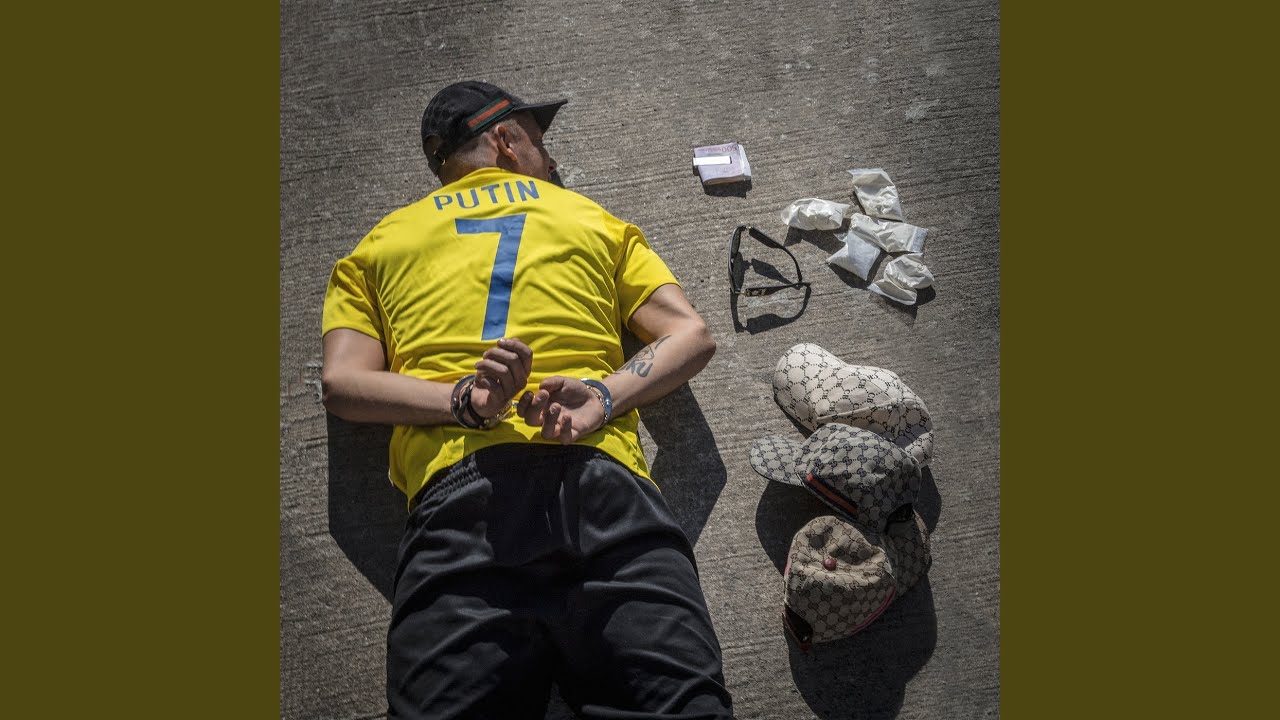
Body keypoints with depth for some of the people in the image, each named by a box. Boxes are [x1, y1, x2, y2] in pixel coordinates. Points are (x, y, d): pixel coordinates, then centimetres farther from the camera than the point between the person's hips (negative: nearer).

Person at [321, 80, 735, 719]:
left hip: (453, 491, 1)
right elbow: (693, 336, 17)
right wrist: (604, 397, 1)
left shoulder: (374, 248, 30)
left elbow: (342, 383, 13)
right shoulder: (598, 220, 30)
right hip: (602, 481, 0)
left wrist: (462, 401, -1)